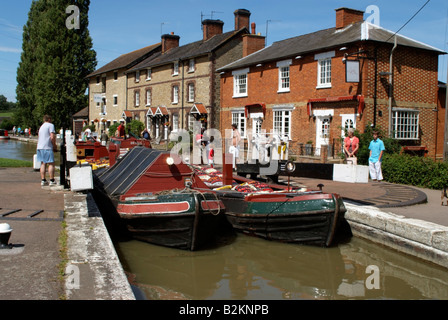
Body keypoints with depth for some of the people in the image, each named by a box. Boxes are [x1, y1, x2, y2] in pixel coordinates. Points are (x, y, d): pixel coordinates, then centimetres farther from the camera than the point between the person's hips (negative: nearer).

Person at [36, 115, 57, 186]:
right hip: (47, 147, -8)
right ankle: (52, 181, -6)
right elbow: (52, 137, -14)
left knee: (43, 164, 8)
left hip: (40, 147, 8)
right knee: (51, 164, -4)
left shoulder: (41, 127, 22)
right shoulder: (50, 125, -3)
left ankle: (43, 180, 6)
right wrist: (54, 145, -2)